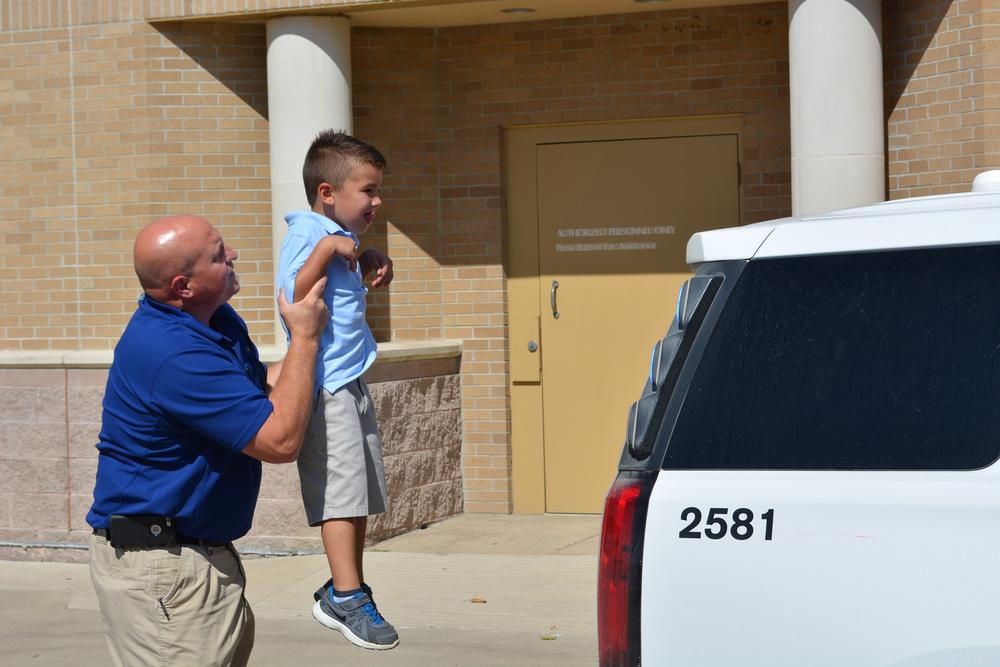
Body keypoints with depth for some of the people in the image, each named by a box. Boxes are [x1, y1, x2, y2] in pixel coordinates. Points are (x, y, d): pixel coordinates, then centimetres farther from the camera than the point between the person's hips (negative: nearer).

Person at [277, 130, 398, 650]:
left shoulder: (340, 236, 15)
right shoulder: (306, 230, -12)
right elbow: (294, 294, -24)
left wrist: (368, 264, 15)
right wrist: (328, 247, -28)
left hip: (350, 382, 10)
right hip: (325, 384, -10)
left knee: (360, 492, 11)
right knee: (340, 490, -11)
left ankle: (342, 594, 19)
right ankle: (347, 598, -10)